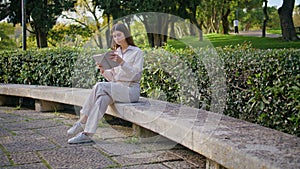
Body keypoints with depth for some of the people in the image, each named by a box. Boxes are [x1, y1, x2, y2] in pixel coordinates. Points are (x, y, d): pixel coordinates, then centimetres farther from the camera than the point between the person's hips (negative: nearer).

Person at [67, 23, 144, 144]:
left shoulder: (137, 52, 0)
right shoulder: (115, 53, 17)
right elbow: (112, 77, 16)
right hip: (116, 90, 5)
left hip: (131, 90, -5)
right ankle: (87, 134, -35)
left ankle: (82, 122, -21)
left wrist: (122, 62, -25)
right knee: (103, 99, -29)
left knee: (99, 87, -26)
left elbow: (135, 75, -13)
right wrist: (103, 70, -5)